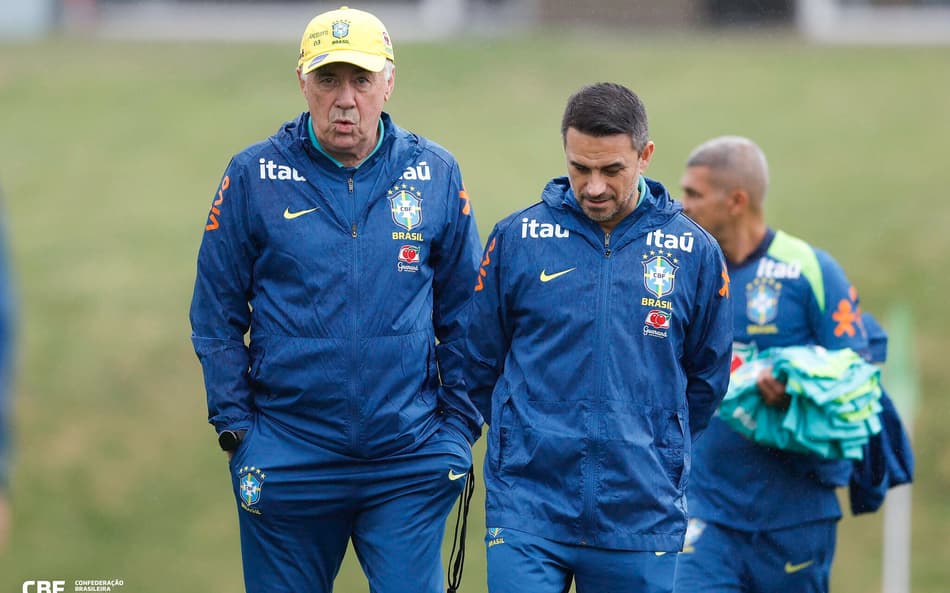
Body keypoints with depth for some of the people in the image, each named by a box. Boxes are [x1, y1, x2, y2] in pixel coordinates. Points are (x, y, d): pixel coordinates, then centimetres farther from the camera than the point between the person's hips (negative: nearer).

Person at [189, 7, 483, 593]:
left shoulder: (436, 175, 3)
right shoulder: (254, 176, -1)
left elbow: (464, 314, 8)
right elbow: (216, 317, 3)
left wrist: (459, 429, 4)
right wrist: (237, 428, -3)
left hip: (410, 460, 0)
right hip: (286, 459, 0)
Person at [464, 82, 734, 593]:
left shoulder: (694, 253, 3)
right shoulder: (516, 239, 1)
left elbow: (707, 377, 14)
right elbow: (480, 364, 10)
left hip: (641, 514, 1)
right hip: (527, 511, -1)